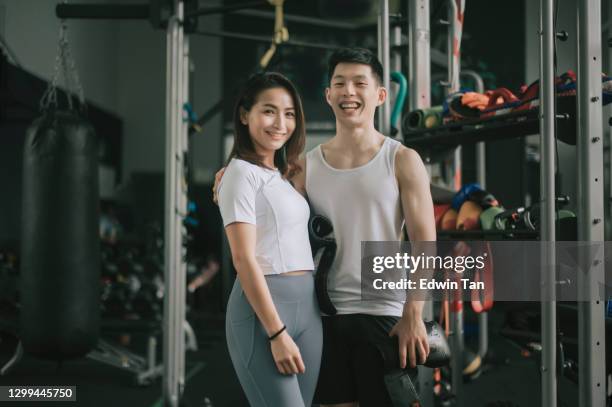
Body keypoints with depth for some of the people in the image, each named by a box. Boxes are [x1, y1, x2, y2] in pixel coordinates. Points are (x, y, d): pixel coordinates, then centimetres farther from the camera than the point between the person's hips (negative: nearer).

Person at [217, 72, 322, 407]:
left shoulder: (281, 175, 17)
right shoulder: (242, 173, -7)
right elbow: (244, 258, -15)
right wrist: (277, 333, -19)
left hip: (307, 306, 8)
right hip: (263, 309, -8)